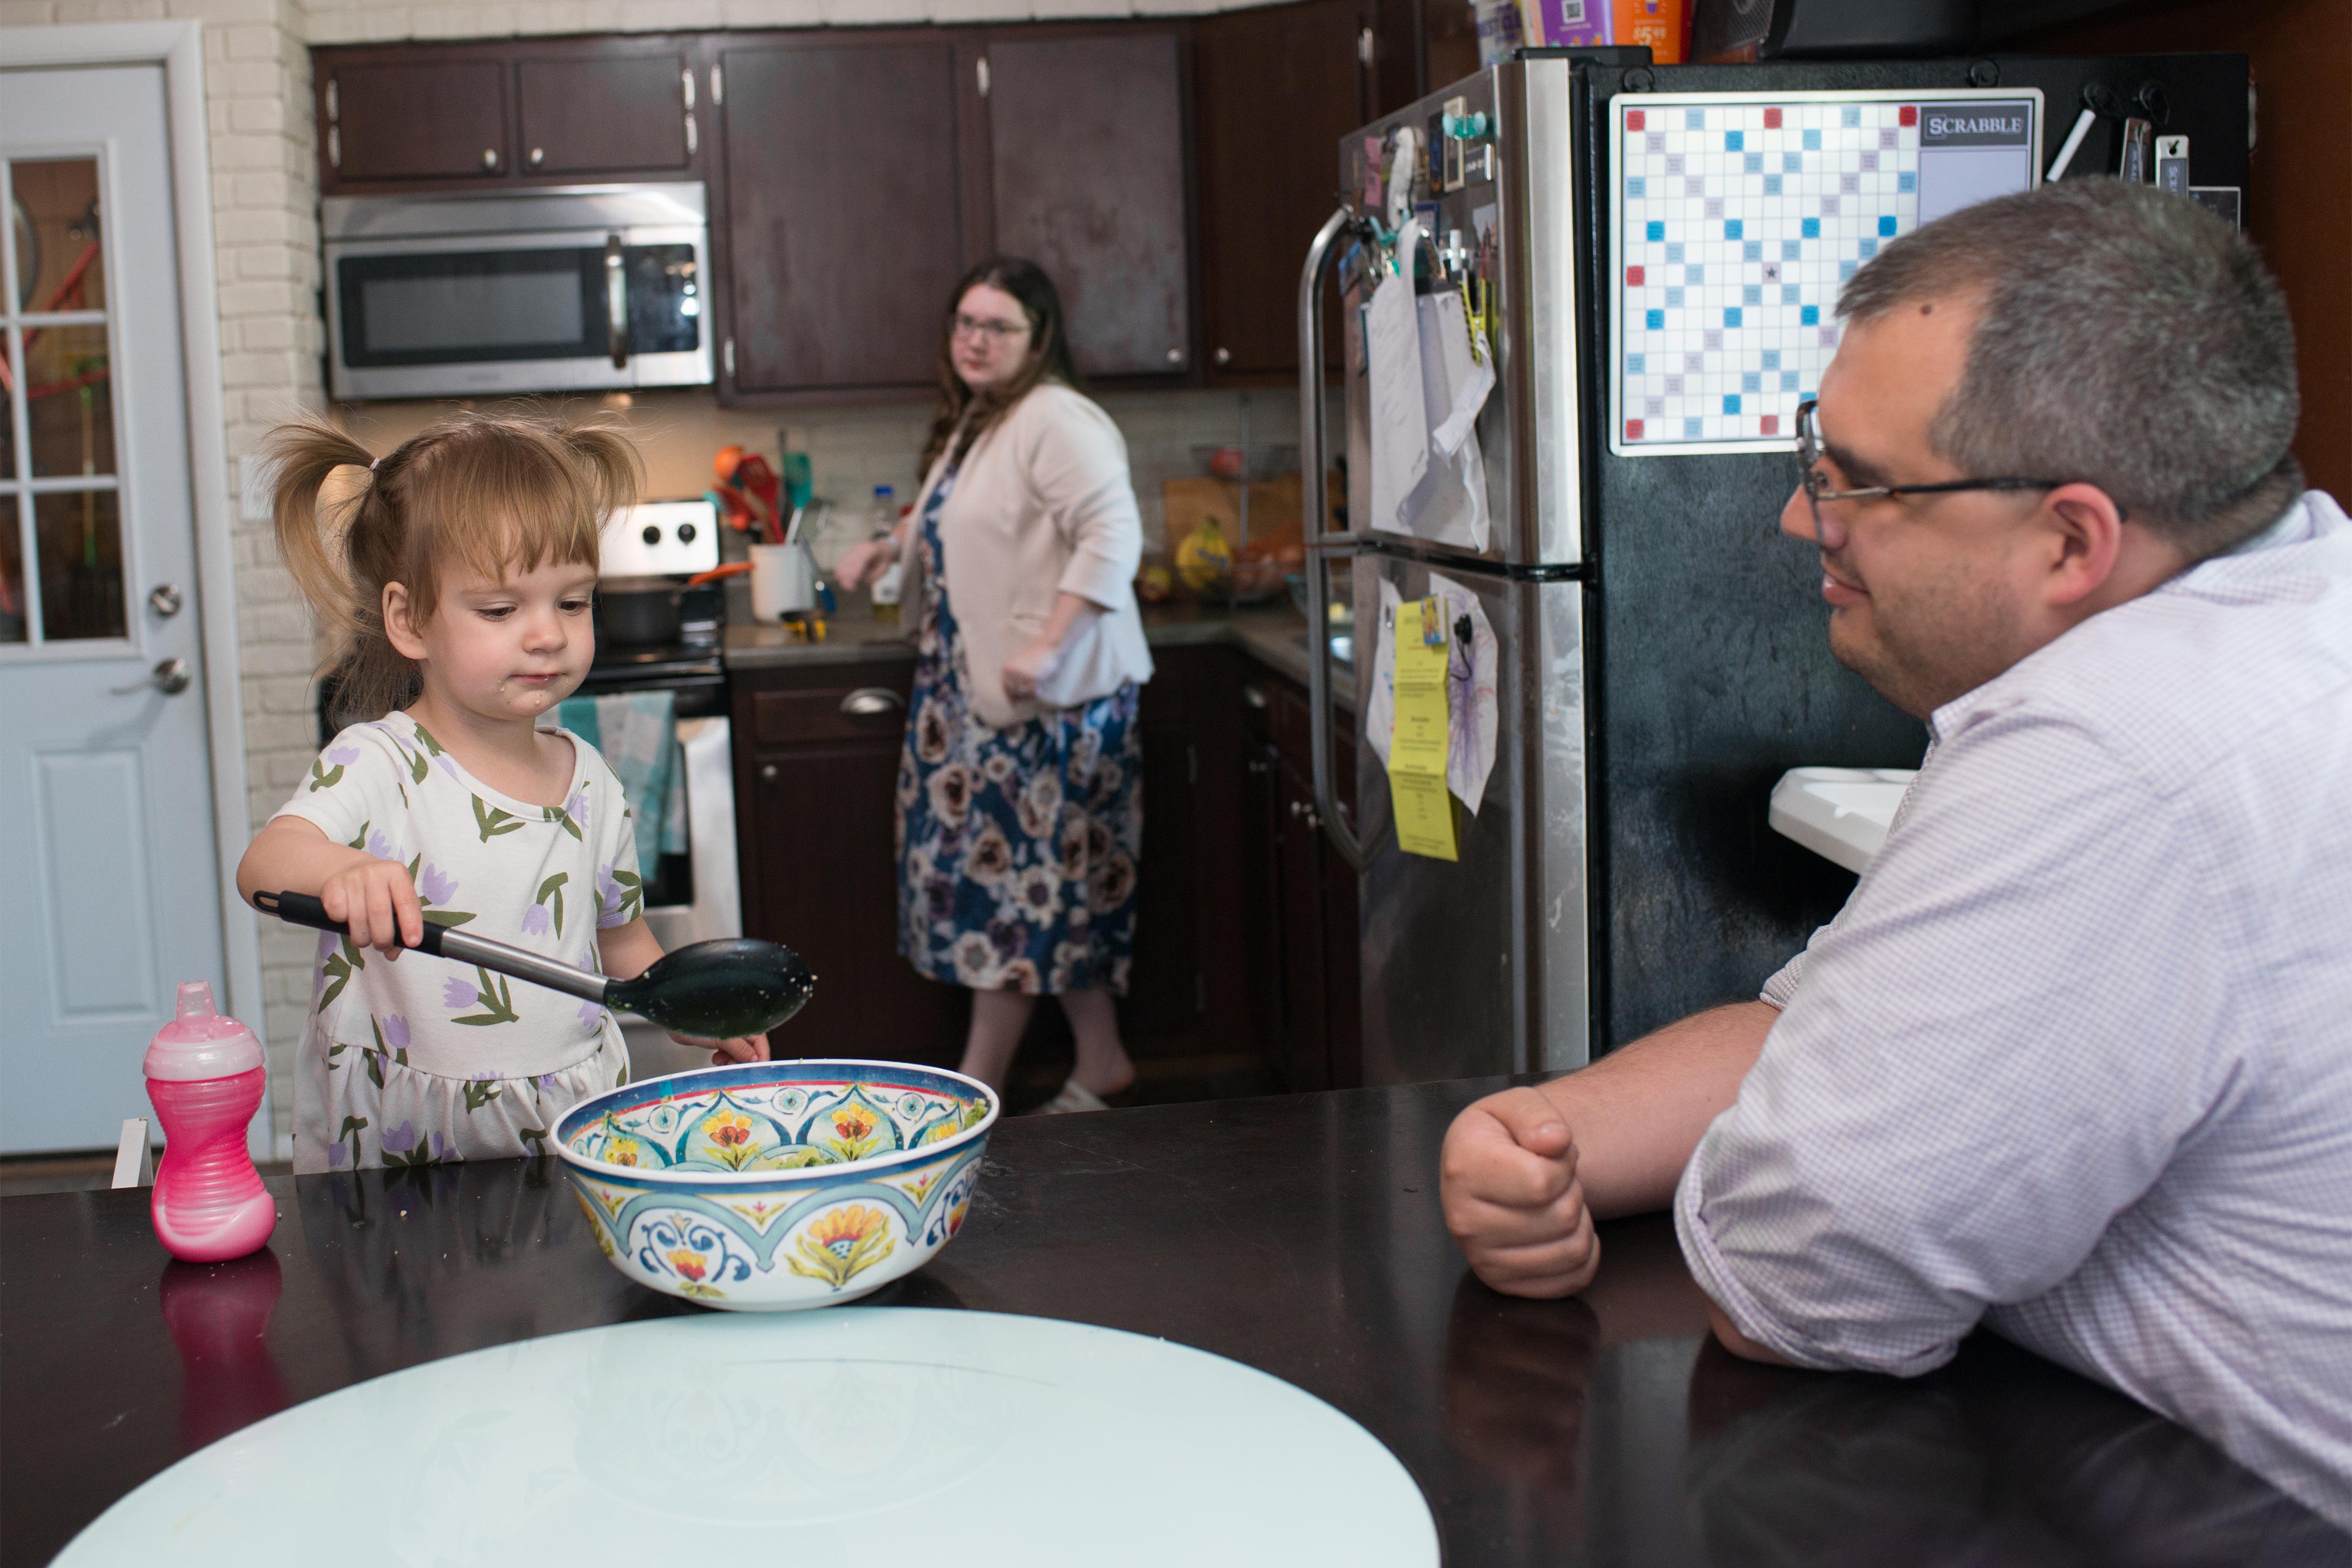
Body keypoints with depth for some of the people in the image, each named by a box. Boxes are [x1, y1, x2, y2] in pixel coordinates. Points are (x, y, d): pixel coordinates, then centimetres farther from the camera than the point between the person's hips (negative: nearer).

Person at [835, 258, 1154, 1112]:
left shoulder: (1056, 419, -14)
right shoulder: (974, 422, 17)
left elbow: (1112, 537, -24)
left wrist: (1047, 647, -31)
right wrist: (891, 545, 19)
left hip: (1044, 699, -10)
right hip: (978, 691, 10)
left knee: (1009, 879, -4)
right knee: (1052, 885, 12)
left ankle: (974, 1089, 4)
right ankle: (1101, 1062, 22)